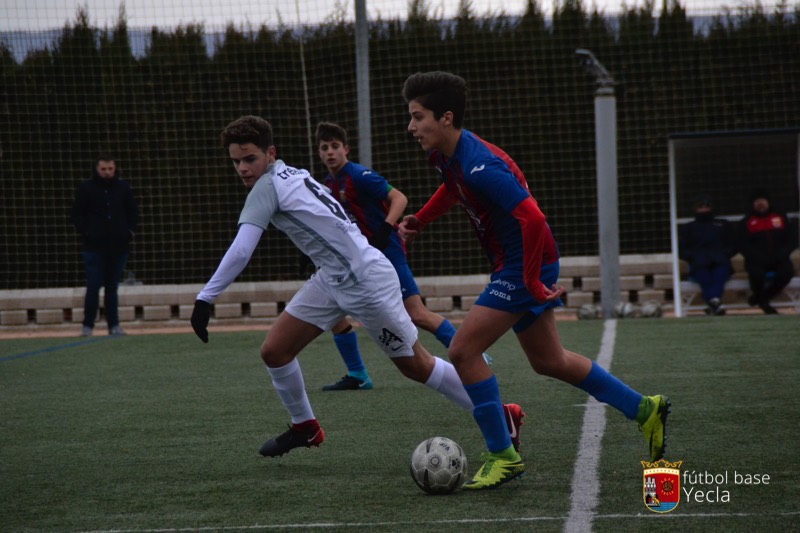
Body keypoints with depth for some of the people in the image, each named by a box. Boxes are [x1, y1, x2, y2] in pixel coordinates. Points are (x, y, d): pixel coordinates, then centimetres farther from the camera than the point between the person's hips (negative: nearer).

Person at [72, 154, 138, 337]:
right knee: (93, 286, -4)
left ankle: (114, 325, 11)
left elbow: (133, 212, 16)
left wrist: (130, 231, 5)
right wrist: (86, 233, -6)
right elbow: (77, 214, 2)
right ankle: (87, 325, 3)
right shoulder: (86, 188, -1)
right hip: (94, 246, -3)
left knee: (112, 287, 8)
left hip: (119, 246, 3)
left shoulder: (123, 187, 7)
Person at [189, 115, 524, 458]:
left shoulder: (268, 186, -18)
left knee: (416, 367, 3)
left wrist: (205, 299, -24)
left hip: (366, 282, -9)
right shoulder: (290, 175, 7)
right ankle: (305, 428, 25)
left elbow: (240, 251, -26)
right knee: (274, 352, 4)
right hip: (332, 280, 9)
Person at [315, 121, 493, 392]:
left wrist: (384, 231, -33)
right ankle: (357, 376, 12)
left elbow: (399, 198, -21)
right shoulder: (327, 185, 10)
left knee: (417, 315, -14)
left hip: (387, 253, -8)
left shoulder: (359, 175, -14)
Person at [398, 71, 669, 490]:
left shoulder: (479, 167, -28)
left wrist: (531, 282, -24)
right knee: (548, 361, 19)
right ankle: (645, 410, 32)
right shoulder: (446, 154, 1)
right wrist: (419, 220, 15)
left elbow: (532, 219, -31)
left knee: (463, 351, -13)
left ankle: (502, 456, -3)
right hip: (512, 265, 10)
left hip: (526, 264, -10)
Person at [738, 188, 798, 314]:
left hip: (778, 260, 2)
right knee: (757, 273, -36)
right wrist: (760, 258, -17)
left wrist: (780, 255, -11)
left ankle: (761, 299, -10)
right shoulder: (747, 222, 8)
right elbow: (743, 246, -1)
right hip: (756, 261, -2)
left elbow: (792, 240, 7)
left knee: (787, 271, -31)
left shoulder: (781, 218, 13)